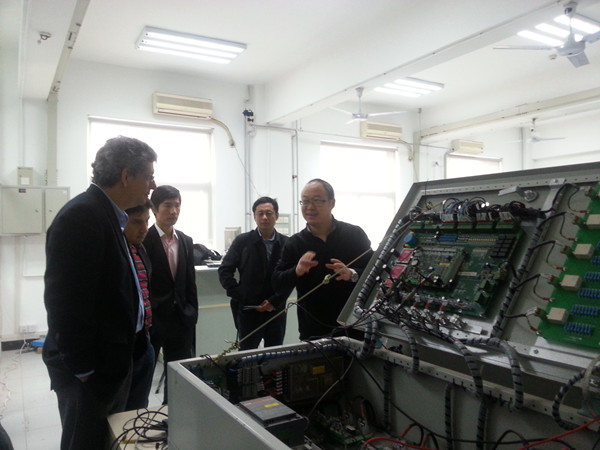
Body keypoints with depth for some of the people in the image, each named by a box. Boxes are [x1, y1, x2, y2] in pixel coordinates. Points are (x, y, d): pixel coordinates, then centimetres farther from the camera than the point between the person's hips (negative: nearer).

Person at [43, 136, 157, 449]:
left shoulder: (107, 213, 9)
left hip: (109, 360, 9)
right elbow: (65, 302, -24)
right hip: (89, 369, -9)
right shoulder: (82, 215, -21)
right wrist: (83, 369, -19)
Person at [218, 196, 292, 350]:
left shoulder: (286, 243, 1)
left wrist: (274, 302, -7)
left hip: (276, 311, 1)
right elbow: (224, 271, -2)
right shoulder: (242, 241, -1)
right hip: (248, 310, -1)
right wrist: (242, 298, -7)